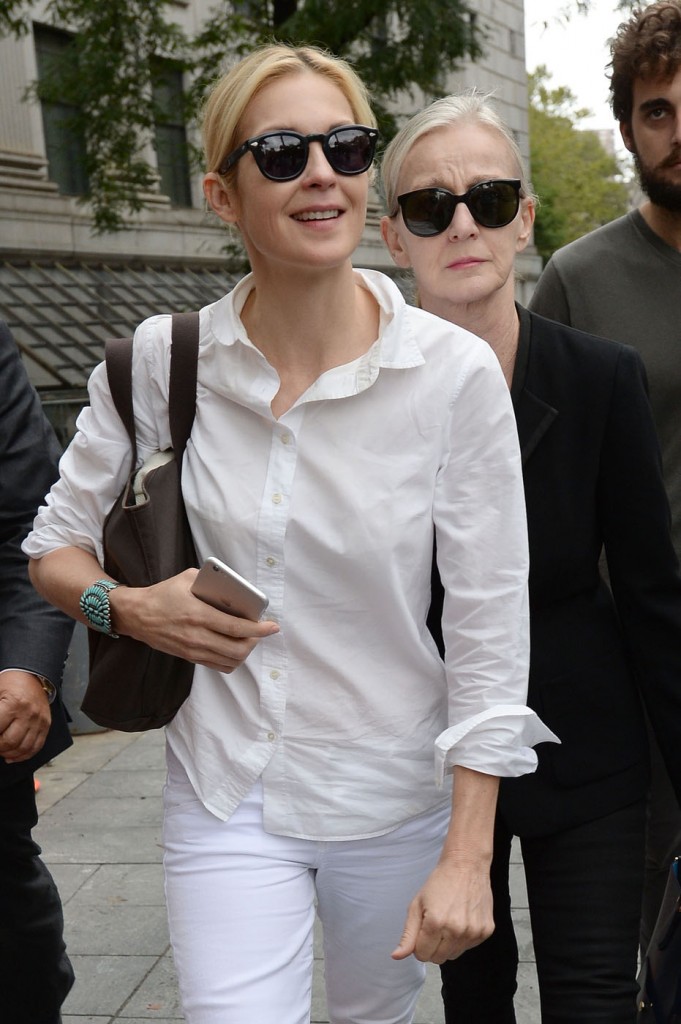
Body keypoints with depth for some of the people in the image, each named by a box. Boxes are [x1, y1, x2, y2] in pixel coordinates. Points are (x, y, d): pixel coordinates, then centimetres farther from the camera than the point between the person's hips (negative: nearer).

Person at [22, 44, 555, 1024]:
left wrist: (467, 858, -12)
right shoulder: (162, 358, -8)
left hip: (394, 797, 0)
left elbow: (491, 623, -11)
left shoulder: (453, 371, -14)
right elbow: (55, 546, 5)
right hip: (225, 794, 0)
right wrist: (127, 606, -17)